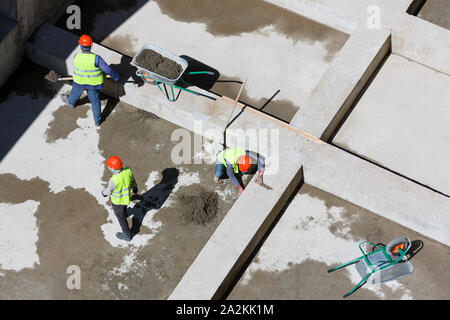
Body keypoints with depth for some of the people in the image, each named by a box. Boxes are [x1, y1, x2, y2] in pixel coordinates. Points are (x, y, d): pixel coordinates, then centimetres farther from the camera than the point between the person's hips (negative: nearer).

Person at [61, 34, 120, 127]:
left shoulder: (76, 57, -23)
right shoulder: (96, 59, -32)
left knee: (75, 92, 34)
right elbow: (107, 69, -23)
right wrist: (115, 76, -4)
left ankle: (70, 102, 66)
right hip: (93, 84, -2)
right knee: (95, 100, 19)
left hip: (79, 82, 2)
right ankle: (97, 120, 33)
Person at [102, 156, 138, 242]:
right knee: (124, 207, 38)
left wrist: (104, 192, 5)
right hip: (127, 197, 5)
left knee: (121, 217, 20)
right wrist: (135, 186, 18)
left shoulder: (113, 181, -41)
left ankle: (127, 235, 40)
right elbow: (132, 180, -4)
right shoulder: (128, 171, -26)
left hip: (117, 201, -5)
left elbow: (109, 192, -19)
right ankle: (124, 214, 71)